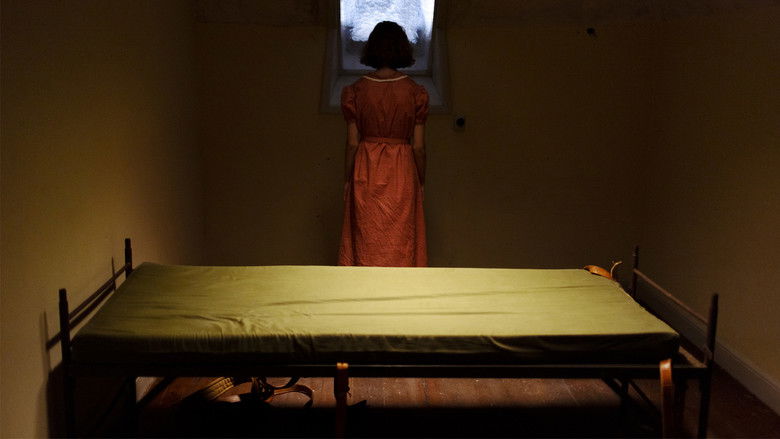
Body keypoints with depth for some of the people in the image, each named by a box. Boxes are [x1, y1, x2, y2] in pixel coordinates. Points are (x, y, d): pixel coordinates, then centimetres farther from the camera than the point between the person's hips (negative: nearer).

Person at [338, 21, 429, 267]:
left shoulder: (355, 92, -8)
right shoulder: (416, 93, -9)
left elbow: (352, 144, -5)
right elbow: (418, 147, -6)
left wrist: (348, 180, 7)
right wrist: (420, 181, 8)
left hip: (366, 173, 1)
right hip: (402, 173, 0)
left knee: (367, 240, 13)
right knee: (400, 241, 12)